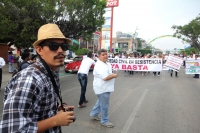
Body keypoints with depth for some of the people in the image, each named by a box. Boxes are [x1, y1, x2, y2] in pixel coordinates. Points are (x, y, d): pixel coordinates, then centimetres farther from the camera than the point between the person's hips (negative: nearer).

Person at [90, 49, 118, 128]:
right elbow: (105, 77, -29)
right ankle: (104, 121, 23)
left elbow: (109, 73, 22)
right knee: (104, 105, 5)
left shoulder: (106, 64, 9)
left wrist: (113, 74, 2)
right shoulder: (99, 66, -23)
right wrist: (114, 75, -14)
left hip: (105, 88, 10)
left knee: (100, 102, 26)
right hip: (102, 88, -10)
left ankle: (94, 114, 43)